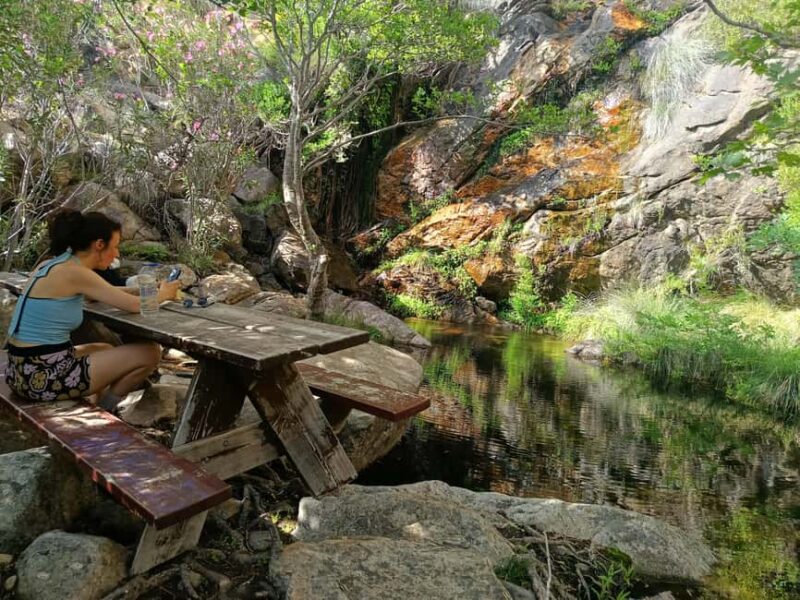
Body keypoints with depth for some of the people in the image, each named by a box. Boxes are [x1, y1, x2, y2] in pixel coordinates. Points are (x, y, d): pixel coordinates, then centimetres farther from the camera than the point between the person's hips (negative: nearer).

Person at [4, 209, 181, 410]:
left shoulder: (51, 266, 10)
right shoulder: (74, 273, -17)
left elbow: (96, 294, 24)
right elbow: (135, 306, -14)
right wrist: (163, 294, 7)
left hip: (25, 370, 10)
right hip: (44, 376, -10)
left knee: (106, 349, 33)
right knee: (150, 353, -6)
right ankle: (104, 409, 12)